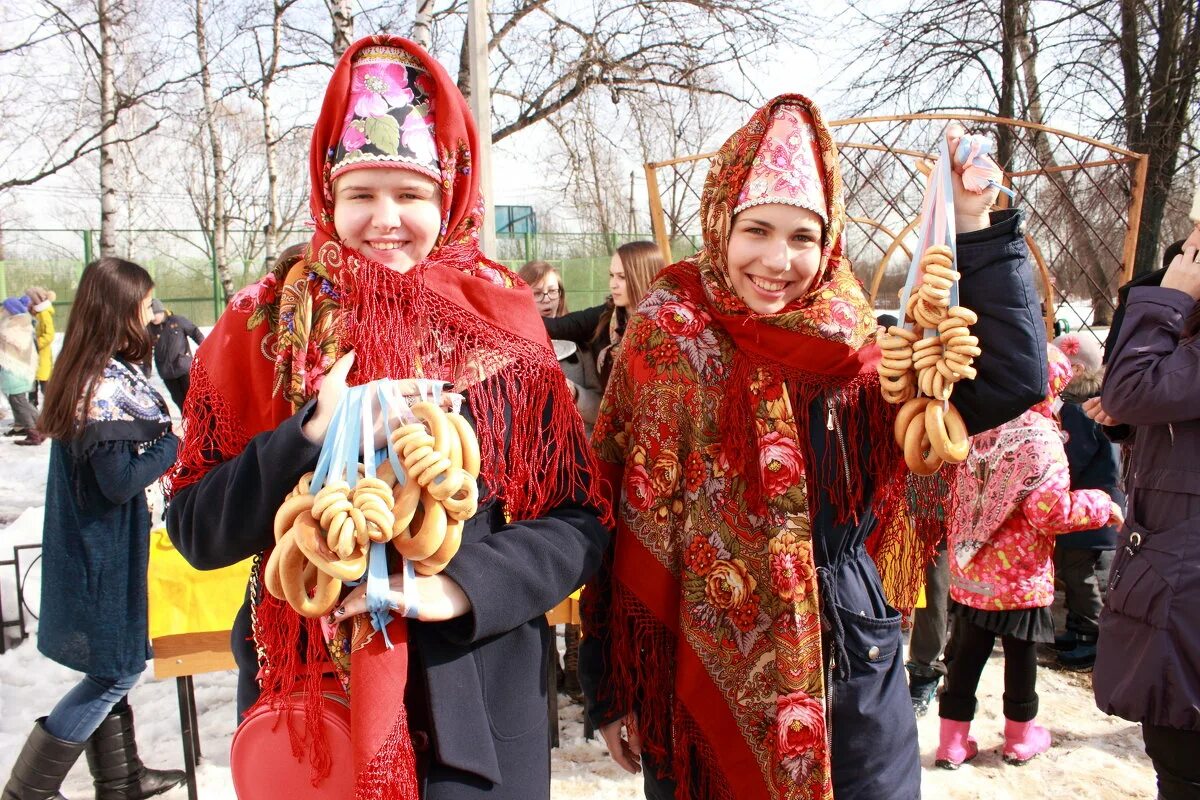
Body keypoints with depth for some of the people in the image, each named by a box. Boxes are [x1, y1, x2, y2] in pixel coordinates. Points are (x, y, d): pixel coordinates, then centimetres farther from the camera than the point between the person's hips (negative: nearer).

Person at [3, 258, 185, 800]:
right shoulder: (107, 387, -24)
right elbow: (120, 480, -24)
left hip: (97, 545, 9)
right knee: (116, 670, 5)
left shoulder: (90, 372, 5)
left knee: (112, 668, 19)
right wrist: (173, 444, -13)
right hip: (103, 551, -9)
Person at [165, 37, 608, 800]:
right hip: (305, 691, 1)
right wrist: (312, 438, -20)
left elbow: (581, 519, -3)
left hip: (478, 695, 0)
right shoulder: (264, 327, -2)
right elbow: (196, 530, -5)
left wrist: (467, 584, -19)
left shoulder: (502, 327, -3)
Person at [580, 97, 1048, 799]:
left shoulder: (858, 347, -1)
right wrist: (611, 689, -4)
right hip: (700, 673, -2)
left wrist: (977, 227, -13)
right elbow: (626, 519, -6)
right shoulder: (671, 335, -7)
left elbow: (1014, 380, -8)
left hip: (850, 663, 2)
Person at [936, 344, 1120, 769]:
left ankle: (953, 741, 17)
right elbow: (1049, 510, -21)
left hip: (970, 573, 5)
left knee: (966, 655, 11)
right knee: (1021, 656, 12)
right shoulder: (1041, 437, -17)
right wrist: (1102, 504, -8)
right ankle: (1021, 737, 29)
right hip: (1020, 577, -5)